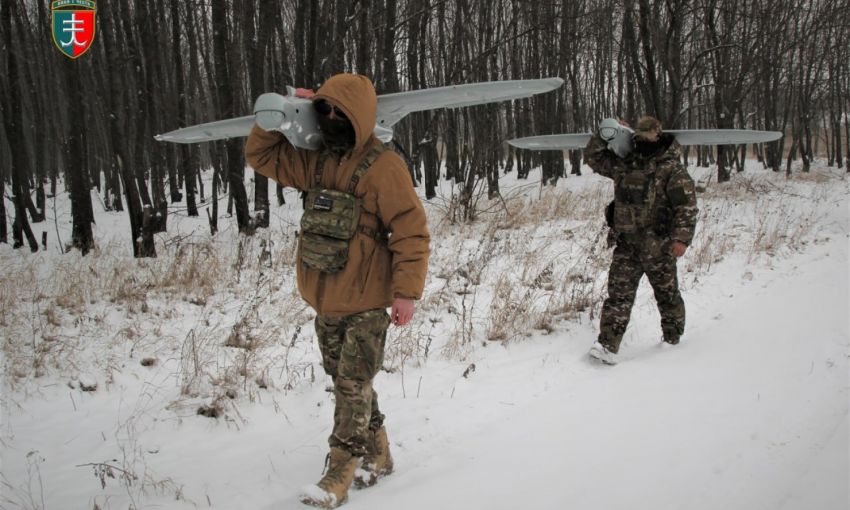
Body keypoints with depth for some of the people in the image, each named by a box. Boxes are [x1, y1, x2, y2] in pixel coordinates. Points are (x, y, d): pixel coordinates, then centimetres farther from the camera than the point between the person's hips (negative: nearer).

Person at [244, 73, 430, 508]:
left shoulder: (383, 167, -15)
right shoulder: (315, 160, 7)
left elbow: (411, 232, -16)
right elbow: (260, 155, 16)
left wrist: (406, 292, -20)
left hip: (365, 303, -8)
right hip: (324, 301, 8)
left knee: (352, 387, -2)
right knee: (345, 382, 17)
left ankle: (339, 475, 8)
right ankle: (377, 454, 32)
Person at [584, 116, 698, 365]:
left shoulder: (672, 169, -7)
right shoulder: (624, 164, 10)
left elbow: (687, 205, -12)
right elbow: (593, 156, 19)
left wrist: (682, 238, -21)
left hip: (658, 244, -4)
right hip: (627, 243, 4)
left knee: (667, 294, 12)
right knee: (618, 293, -4)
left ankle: (672, 340, 30)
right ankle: (608, 345, -8)